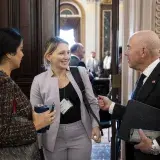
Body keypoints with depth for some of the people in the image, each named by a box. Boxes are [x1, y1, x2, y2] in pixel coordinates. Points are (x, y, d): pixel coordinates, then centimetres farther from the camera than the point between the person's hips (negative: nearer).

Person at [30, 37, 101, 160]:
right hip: (54, 137, -1)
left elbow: (92, 102, 4)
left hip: (80, 134, 1)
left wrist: (95, 125, -3)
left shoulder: (80, 72, -3)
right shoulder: (39, 80, -7)